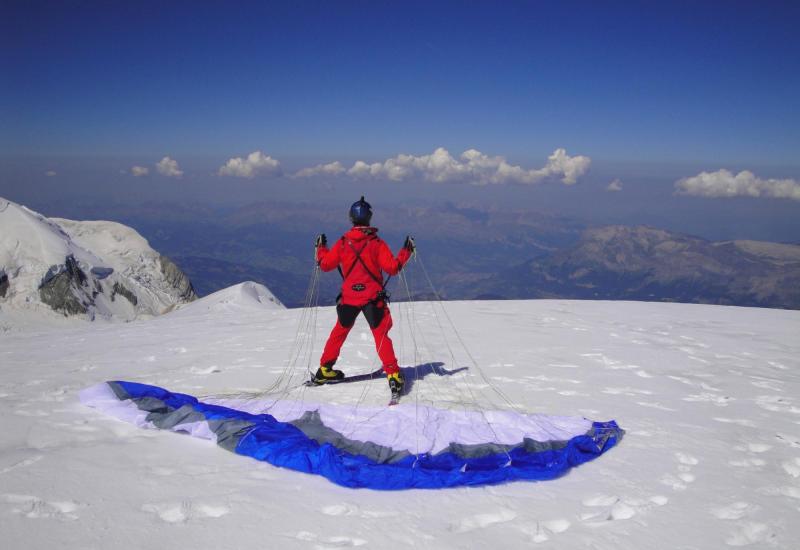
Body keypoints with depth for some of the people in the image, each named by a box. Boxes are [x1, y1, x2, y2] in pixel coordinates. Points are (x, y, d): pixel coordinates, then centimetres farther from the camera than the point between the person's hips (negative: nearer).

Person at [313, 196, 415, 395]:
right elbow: (392, 267, -14)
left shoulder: (342, 243, -2)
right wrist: (406, 251, -2)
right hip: (373, 298, -3)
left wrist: (321, 248, 23)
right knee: (381, 335, 0)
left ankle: (324, 369, 27)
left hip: (348, 298, 3)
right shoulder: (377, 244, -9)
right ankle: (393, 374, -10)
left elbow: (325, 264, 5)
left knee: (339, 331, 20)